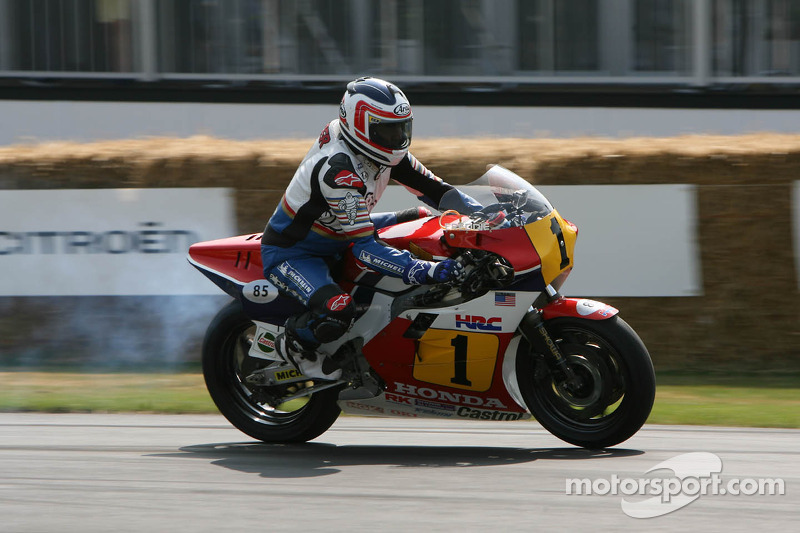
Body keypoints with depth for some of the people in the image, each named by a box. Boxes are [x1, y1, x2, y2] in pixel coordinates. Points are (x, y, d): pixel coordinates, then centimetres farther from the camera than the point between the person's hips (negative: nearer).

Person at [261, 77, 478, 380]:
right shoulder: (338, 169, -34)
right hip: (290, 254, -9)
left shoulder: (382, 150, -7)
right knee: (338, 310, -36)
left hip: (335, 237, 9)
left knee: (422, 218, 8)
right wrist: (425, 271, -48)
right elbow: (363, 246, -38)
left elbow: (434, 188, 0)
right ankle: (294, 344, -3)